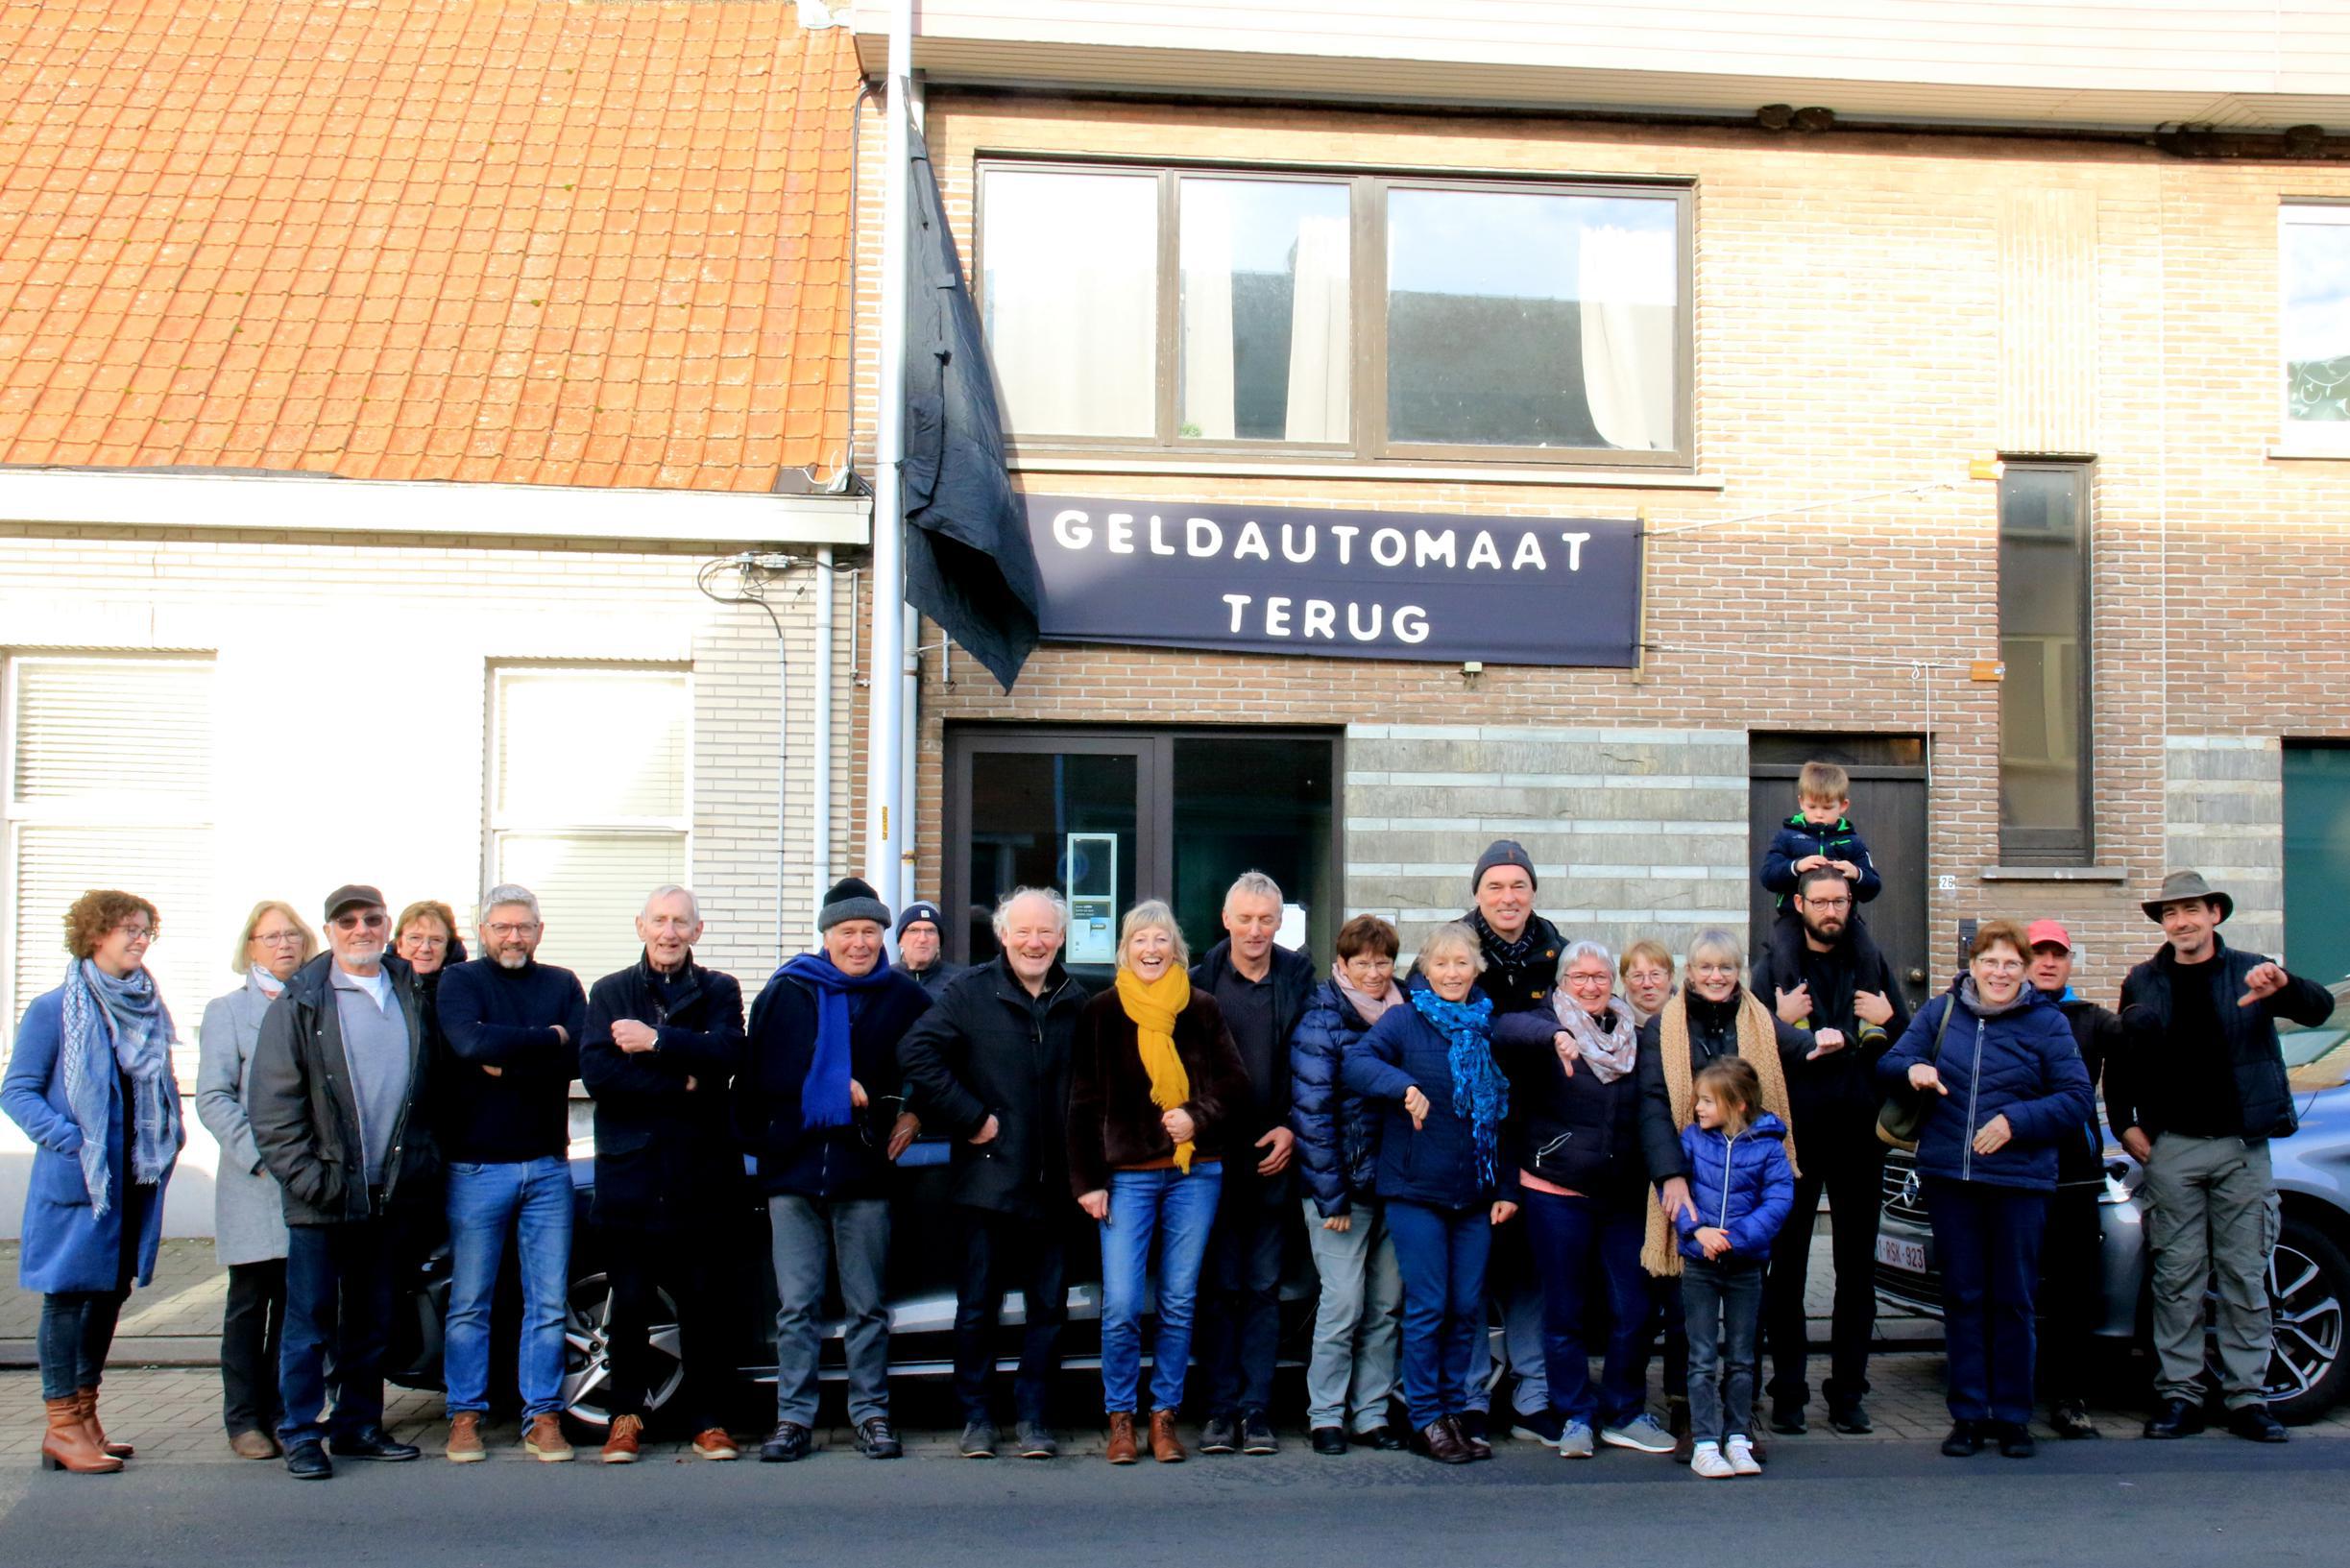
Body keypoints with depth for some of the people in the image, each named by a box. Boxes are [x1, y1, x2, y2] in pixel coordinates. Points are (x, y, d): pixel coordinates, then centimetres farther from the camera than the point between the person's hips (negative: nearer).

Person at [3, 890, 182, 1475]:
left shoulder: (149, 1008, 11)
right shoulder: (53, 1010, -7)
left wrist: (171, 1136, 6)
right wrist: (70, 1140, -17)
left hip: (137, 1180, 6)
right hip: (77, 1183, -6)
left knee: (111, 1293, 12)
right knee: (67, 1297, 0)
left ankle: (84, 1416, 23)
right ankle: (62, 1430, 6)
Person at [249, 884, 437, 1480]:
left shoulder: (413, 995, 10)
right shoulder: (300, 1003, -2)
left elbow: (431, 1084, 16)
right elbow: (274, 1103, -6)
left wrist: (423, 1160, 7)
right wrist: (304, 1174, -13)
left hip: (393, 1193, 4)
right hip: (323, 1195, -4)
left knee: (373, 1319, 12)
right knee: (311, 1318, 0)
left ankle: (358, 1423, 22)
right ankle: (302, 1434, 9)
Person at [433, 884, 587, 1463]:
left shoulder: (561, 984, 11)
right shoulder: (460, 981, 3)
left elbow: (580, 1057, -6)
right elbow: (469, 1043, -18)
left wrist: (505, 1062, -12)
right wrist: (547, 1038, -9)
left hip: (548, 1165, 2)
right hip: (477, 1165, -2)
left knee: (548, 1303, 4)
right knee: (469, 1302, 4)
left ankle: (544, 1418, 11)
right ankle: (465, 1416, 14)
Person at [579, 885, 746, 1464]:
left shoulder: (719, 991, 9)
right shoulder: (610, 993, 10)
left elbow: (726, 1054, -11)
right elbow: (594, 1070, -7)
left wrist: (657, 1041, -15)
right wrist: (680, 1081, -12)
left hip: (702, 1174, 0)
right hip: (631, 1173, 0)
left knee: (703, 1303, 4)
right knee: (630, 1303, 5)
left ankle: (708, 1421, 13)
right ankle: (625, 1418, 18)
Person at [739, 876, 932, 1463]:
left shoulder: (904, 998, 5)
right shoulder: (786, 992, 6)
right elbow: (754, 1076, 7)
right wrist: (757, 1144, 2)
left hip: (865, 1172, -1)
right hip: (793, 1170, 1)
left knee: (867, 1305, 6)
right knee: (796, 1305, 4)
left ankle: (871, 1414, 15)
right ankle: (794, 1417, 12)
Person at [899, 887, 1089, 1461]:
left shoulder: (1076, 1002, 9)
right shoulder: (969, 992, -1)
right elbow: (917, 1052, -11)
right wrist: (970, 1118, -12)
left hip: (1054, 1183, 3)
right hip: (989, 1175, -3)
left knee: (1048, 1307, 7)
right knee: (978, 1306, 5)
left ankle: (1034, 1418, 18)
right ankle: (976, 1417, 17)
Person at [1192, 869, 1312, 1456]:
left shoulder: (1300, 980, 3)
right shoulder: (1199, 981, 2)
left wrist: (1293, 1129, -5)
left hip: (1275, 1156, 0)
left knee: (1264, 1287, 4)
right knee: (1221, 1286, 3)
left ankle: (1256, 1408, 9)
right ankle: (1221, 1408, 9)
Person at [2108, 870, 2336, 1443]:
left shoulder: (2251, 972, 3)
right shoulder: (2144, 982, 8)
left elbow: (2320, 1008, -11)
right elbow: (2119, 1060, 14)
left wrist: (2283, 986, -33)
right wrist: (2125, 1125, 3)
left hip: (2241, 1146, -1)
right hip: (2171, 1147, 1)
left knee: (2245, 1275, 2)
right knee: (2178, 1277, 1)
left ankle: (2247, 1397, 7)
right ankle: (2179, 1395, 5)